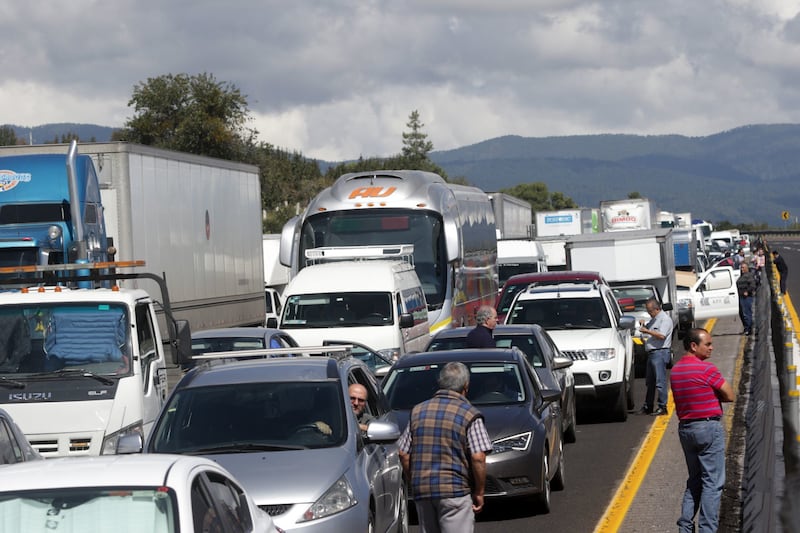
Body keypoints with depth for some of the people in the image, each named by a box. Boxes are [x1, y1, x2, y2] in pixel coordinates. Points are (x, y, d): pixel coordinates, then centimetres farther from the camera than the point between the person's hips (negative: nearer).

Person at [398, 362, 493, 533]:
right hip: (455, 490, -5)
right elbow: (478, 458, -12)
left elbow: (404, 454, 10)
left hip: (422, 493, 5)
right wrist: (479, 492, -2)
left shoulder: (418, 411, 10)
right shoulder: (470, 415, -5)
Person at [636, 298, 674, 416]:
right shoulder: (653, 319, 20)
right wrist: (643, 325, 10)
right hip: (652, 353, 10)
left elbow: (661, 335, -21)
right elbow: (648, 331, 29)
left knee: (660, 381, -10)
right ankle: (647, 407, 18)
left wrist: (647, 331, -15)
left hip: (660, 353, -10)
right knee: (650, 381, 12)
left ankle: (662, 407, -8)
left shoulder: (665, 319, -9)